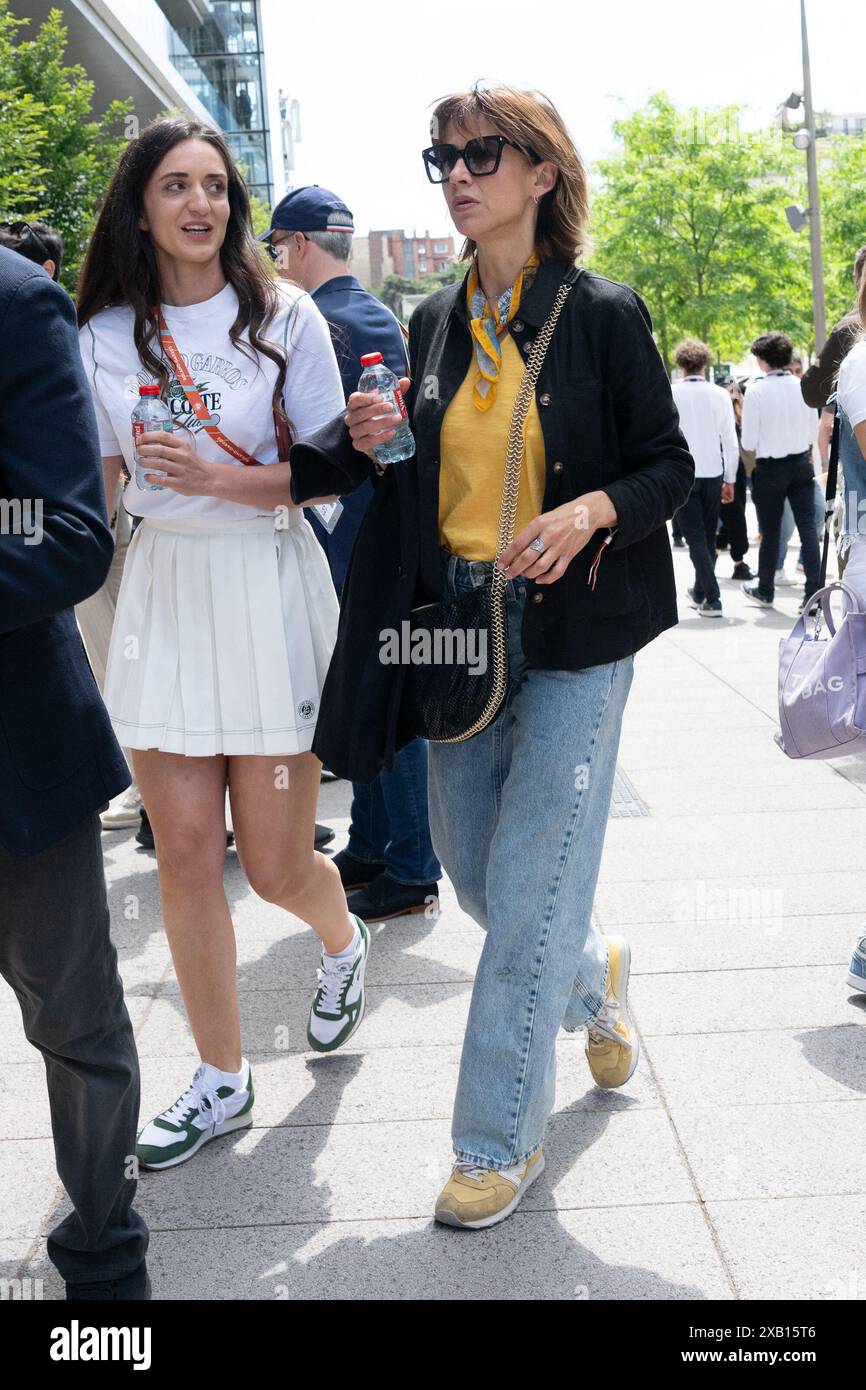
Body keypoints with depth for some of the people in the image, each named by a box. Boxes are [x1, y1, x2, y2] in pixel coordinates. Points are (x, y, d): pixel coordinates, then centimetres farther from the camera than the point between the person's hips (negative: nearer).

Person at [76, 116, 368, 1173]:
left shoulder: (284, 316, -1)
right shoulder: (105, 335, 6)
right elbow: (95, 486, 12)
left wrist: (220, 479, -19)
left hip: (268, 590, -2)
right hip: (160, 591, 3)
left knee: (274, 860, 1)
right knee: (185, 850, 3)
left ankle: (342, 944, 38)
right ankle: (221, 1079, 19)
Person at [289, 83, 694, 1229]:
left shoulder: (602, 314, -5)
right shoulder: (434, 324, 9)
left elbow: (670, 467, -2)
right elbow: (422, 479, 14)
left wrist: (591, 512, -21)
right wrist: (366, 443, -6)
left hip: (573, 631, -5)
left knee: (526, 889, -3)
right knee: (474, 873, 13)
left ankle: (503, 1138, 13)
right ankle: (595, 973, 45)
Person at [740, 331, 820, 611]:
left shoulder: (756, 391, -13)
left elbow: (748, 442, -11)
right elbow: (814, 433, 6)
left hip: (770, 467, -3)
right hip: (801, 463, 3)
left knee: (770, 531, 8)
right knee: (807, 527, 3)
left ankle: (765, 591, 23)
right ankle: (814, 593, -2)